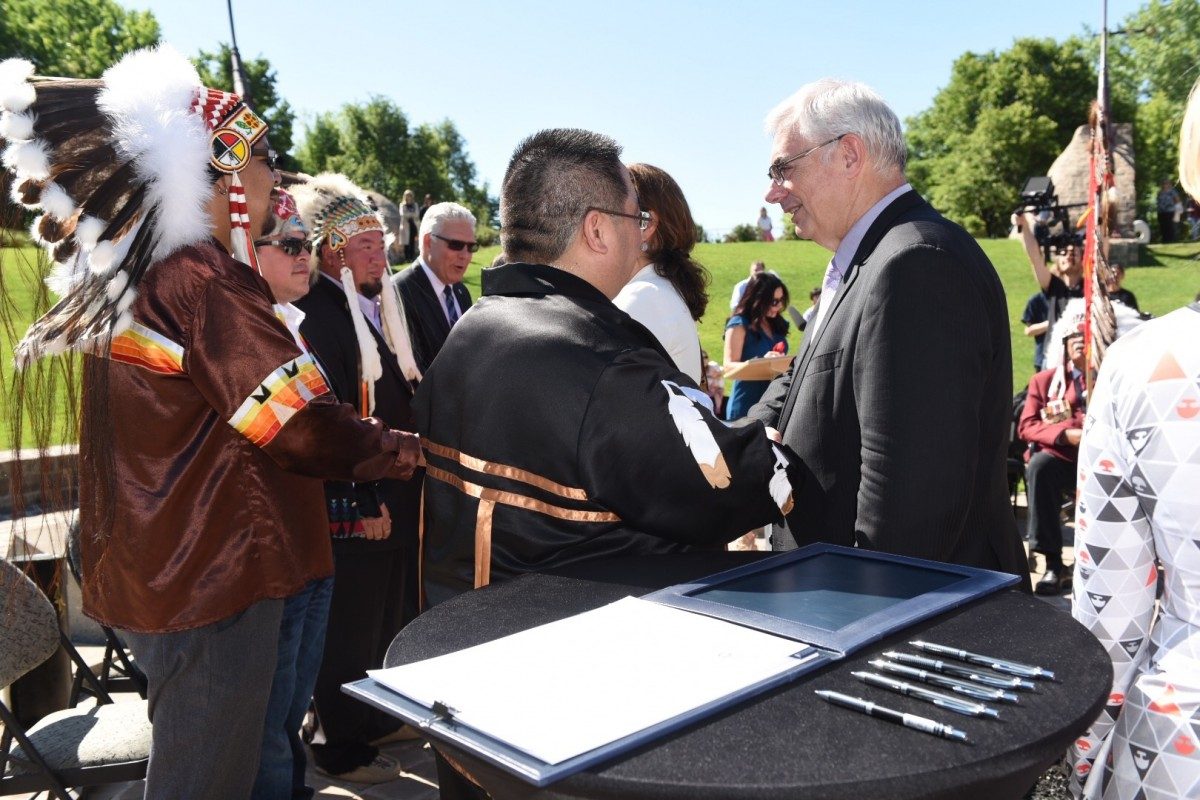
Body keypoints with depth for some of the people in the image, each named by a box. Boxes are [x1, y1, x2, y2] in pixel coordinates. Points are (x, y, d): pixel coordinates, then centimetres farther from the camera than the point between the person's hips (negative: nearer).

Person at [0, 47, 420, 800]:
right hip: (214, 578, -9)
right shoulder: (203, 280, -20)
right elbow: (299, 425, -23)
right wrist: (397, 449, -8)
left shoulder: (124, 278, 9)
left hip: (154, 570, 9)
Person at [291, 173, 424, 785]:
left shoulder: (378, 306, 12)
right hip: (353, 505, -9)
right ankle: (342, 750, 23)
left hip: (393, 497, 10)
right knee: (350, 630, 5)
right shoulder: (316, 315, -18)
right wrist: (363, 504, -21)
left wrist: (402, 489, 16)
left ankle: (378, 720, 41)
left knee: (388, 618, 22)